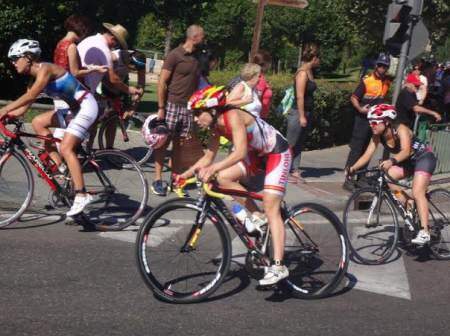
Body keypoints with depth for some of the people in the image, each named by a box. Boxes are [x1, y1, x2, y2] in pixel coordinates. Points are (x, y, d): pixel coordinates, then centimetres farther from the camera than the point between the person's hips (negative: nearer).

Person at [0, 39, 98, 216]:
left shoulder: (45, 69, -16)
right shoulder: (38, 74, 10)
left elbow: (30, 96, -29)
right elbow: (26, 105, 6)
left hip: (86, 105, -10)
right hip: (74, 107, 10)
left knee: (66, 148, -18)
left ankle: (81, 195, -20)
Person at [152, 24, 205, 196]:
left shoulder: (197, 58, 11)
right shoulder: (175, 55, -8)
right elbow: (162, 82, -9)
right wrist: (161, 107, -12)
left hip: (188, 108, 6)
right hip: (172, 105, -6)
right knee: (163, 142, -2)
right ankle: (158, 180, 1)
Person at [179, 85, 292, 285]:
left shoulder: (233, 116, -28)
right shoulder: (216, 125, -3)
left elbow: (240, 152, -39)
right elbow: (209, 156, 3)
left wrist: (213, 168, -49)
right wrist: (186, 173, -7)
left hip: (277, 153, -8)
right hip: (257, 154, 8)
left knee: (270, 208, -16)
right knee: (223, 178, -10)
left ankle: (278, 266, -17)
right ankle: (257, 218, 4)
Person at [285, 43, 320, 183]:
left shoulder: (309, 72, 12)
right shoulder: (302, 73, -15)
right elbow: (299, 96, -19)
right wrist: (302, 116, -20)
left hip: (305, 113, 9)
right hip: (298, 113, -9)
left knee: (298, 144, 12)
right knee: (291, 144, -3)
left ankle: (294, 171, 17)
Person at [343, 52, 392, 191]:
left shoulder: (387, 82, 8)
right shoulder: (367, 81, -9)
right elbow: (353, 98, -8)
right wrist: (360, 109, -23)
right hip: (363, 119, -6)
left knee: (367, 150, 12)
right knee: (356, 149, -7)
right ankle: (348, 179, -6)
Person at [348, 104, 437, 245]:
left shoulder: (401, 129, -29)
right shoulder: (377, 136, -10)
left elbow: (406, 151, -44)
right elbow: (367, 155, -15)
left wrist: (391, 161, -62)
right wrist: (353, 168, -30)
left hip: (424, 157, -7)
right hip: (407, 162, 7)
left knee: (417, 193, -23)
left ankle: (424, 232, -24)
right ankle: (407, 208, -6)